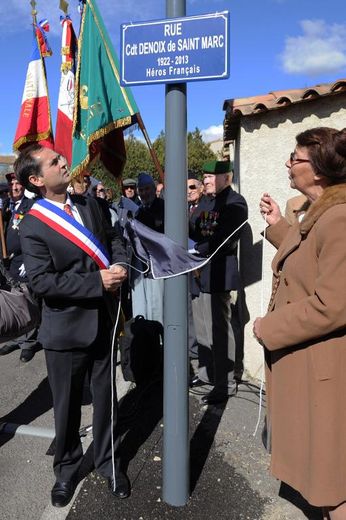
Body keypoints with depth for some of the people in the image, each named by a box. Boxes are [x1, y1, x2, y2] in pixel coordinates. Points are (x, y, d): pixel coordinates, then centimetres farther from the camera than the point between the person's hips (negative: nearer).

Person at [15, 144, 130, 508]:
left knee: (106, 398, 17)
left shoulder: (89, 204, 3)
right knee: (67, 405, 14)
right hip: (66, 329, -4)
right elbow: (41, 281, -20)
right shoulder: (32, 226, -14)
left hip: (103, 321, 4)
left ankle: (108, 462, 38)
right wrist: (98, 282, -24)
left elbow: (114, 239, 12)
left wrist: (118, 266, -9)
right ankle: (66, 468, 39)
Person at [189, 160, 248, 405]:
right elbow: (192, 231, 16)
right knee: (202, 328, 17)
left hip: (217, 274, -8)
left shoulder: (235, 203, -7)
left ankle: (226, 383, 10)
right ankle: (207, 371, 33)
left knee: (219, 329, -2)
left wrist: (196, 252, -19)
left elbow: (225, 240, -18)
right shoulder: (204, 202, 17)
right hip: (197, 273, 8)